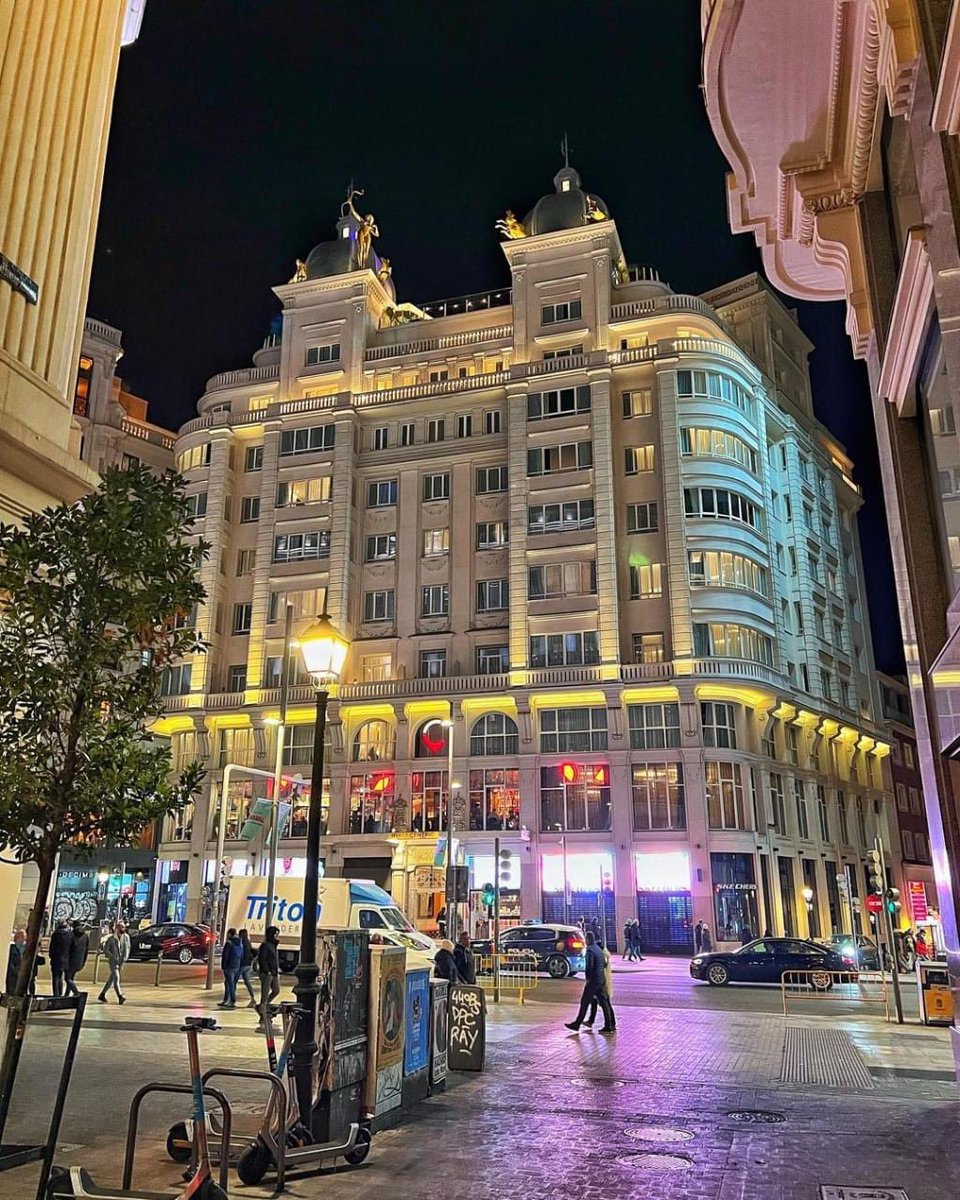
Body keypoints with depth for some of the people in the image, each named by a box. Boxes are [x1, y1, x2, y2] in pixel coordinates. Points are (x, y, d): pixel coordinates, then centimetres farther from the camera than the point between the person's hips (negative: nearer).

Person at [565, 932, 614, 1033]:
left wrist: (587, 978, -10)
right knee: (603, 1002, 10)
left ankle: (577, 1024, 5)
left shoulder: (590, 950, -15)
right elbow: (603, 964, 16)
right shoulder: (599, 949, 12)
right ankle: (610, 1025, 12)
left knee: (585, 1002, -1)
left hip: (592, 980, -8)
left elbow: (589, 965, -22)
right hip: (600, 980, 8)